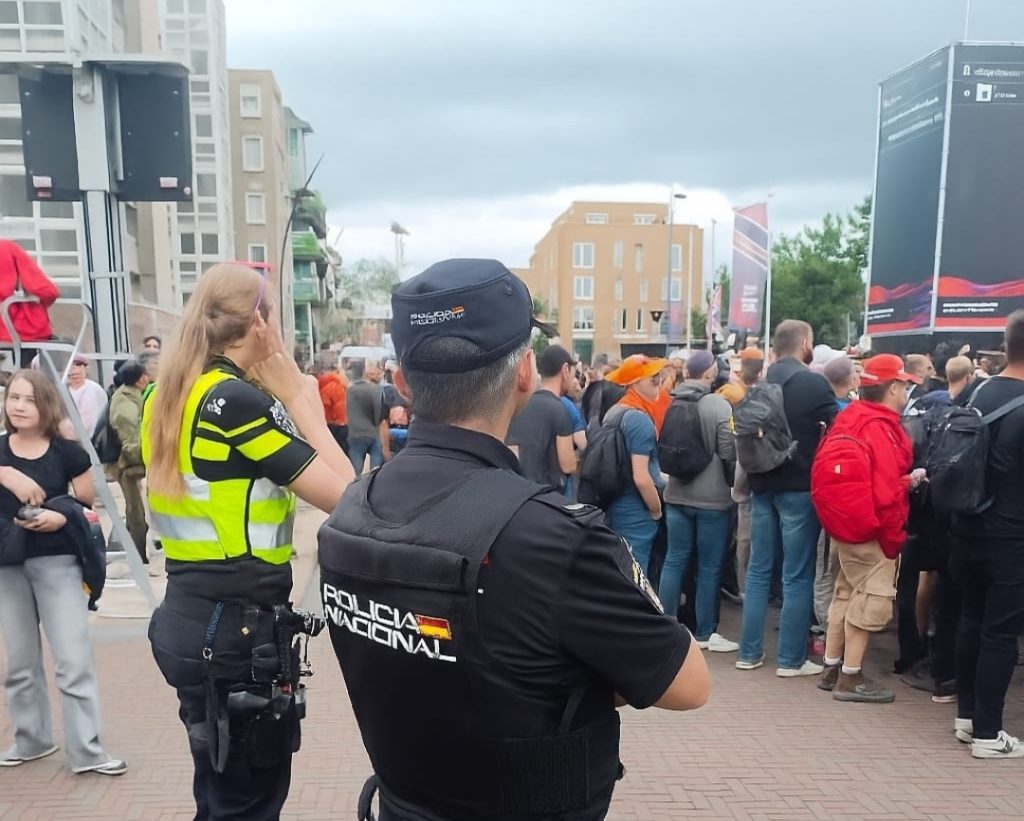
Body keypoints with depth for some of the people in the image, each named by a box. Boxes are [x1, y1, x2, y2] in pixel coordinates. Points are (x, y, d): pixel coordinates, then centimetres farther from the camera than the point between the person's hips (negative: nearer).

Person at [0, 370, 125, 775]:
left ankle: (87, 750, 4)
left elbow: (90, 506, -2)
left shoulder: (67, 452, -6)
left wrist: (62, 517, -19)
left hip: (57, 561, -3)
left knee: (73, 659, -4)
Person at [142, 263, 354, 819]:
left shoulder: (166, 398, 8)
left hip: (189, 615, 9)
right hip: (239, 626, -9)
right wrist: (301, 400, -10)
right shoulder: (237, 398, -18)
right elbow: (343, 496, -20)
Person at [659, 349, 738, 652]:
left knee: (674, 560, 10)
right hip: (712, 497, -5)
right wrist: (733, 484, 4)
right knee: (709, 566, 5)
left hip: (676, 494, 5)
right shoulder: (719, 405, -14)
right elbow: (729, 453, -13)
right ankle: (705, 634, 14)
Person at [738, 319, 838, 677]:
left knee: (758, 570, 11)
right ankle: (791, 659, 10)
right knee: (797, 575, 3)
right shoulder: (814, 383, -10)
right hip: (799, 487, -5)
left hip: (762, 485, 5)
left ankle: (750, 653, 17)